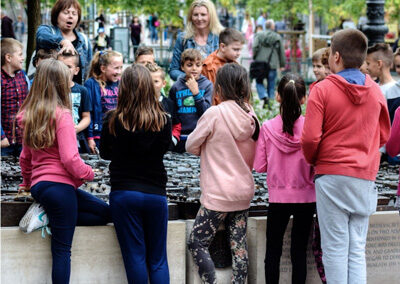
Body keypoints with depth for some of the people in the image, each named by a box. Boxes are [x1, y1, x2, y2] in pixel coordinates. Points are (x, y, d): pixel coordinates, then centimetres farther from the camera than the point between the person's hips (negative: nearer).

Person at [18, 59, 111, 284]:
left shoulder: (29, 115, 12)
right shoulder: (61, 115, -12)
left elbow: (26, 157, 21)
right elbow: (70, 158, -18)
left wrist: (27, 183, 35)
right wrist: (89, 173, -1)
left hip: (39, 185, 8)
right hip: (59, 184, -8)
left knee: (105, 212, 13)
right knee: (62, 250, -4)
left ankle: (48, 219, 10)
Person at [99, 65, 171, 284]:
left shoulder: (113, 120, -8)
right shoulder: (163, 121, -5)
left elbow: (105, 153, 7)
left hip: (123, 193, -1)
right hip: (155, 192, 1)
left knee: (135, 258, 4)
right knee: (158, 260, 9)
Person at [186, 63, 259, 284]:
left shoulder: (215, 113, -15)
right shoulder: (250, 115, 2)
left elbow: (191, 146, -4)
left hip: (219, 193, -6)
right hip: (244, 190, 6)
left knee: (197, 243, 1)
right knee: (239, 247, 9)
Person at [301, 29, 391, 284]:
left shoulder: (323, 89, -8)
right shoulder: (375, 91, 6)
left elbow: (310, 138, -11)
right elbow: (384, 136, 14)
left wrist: (312, 160, 8)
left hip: (332, 176, -4)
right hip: (365, 177, 4)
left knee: (335, 248, 1)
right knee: (357, 249, 7)